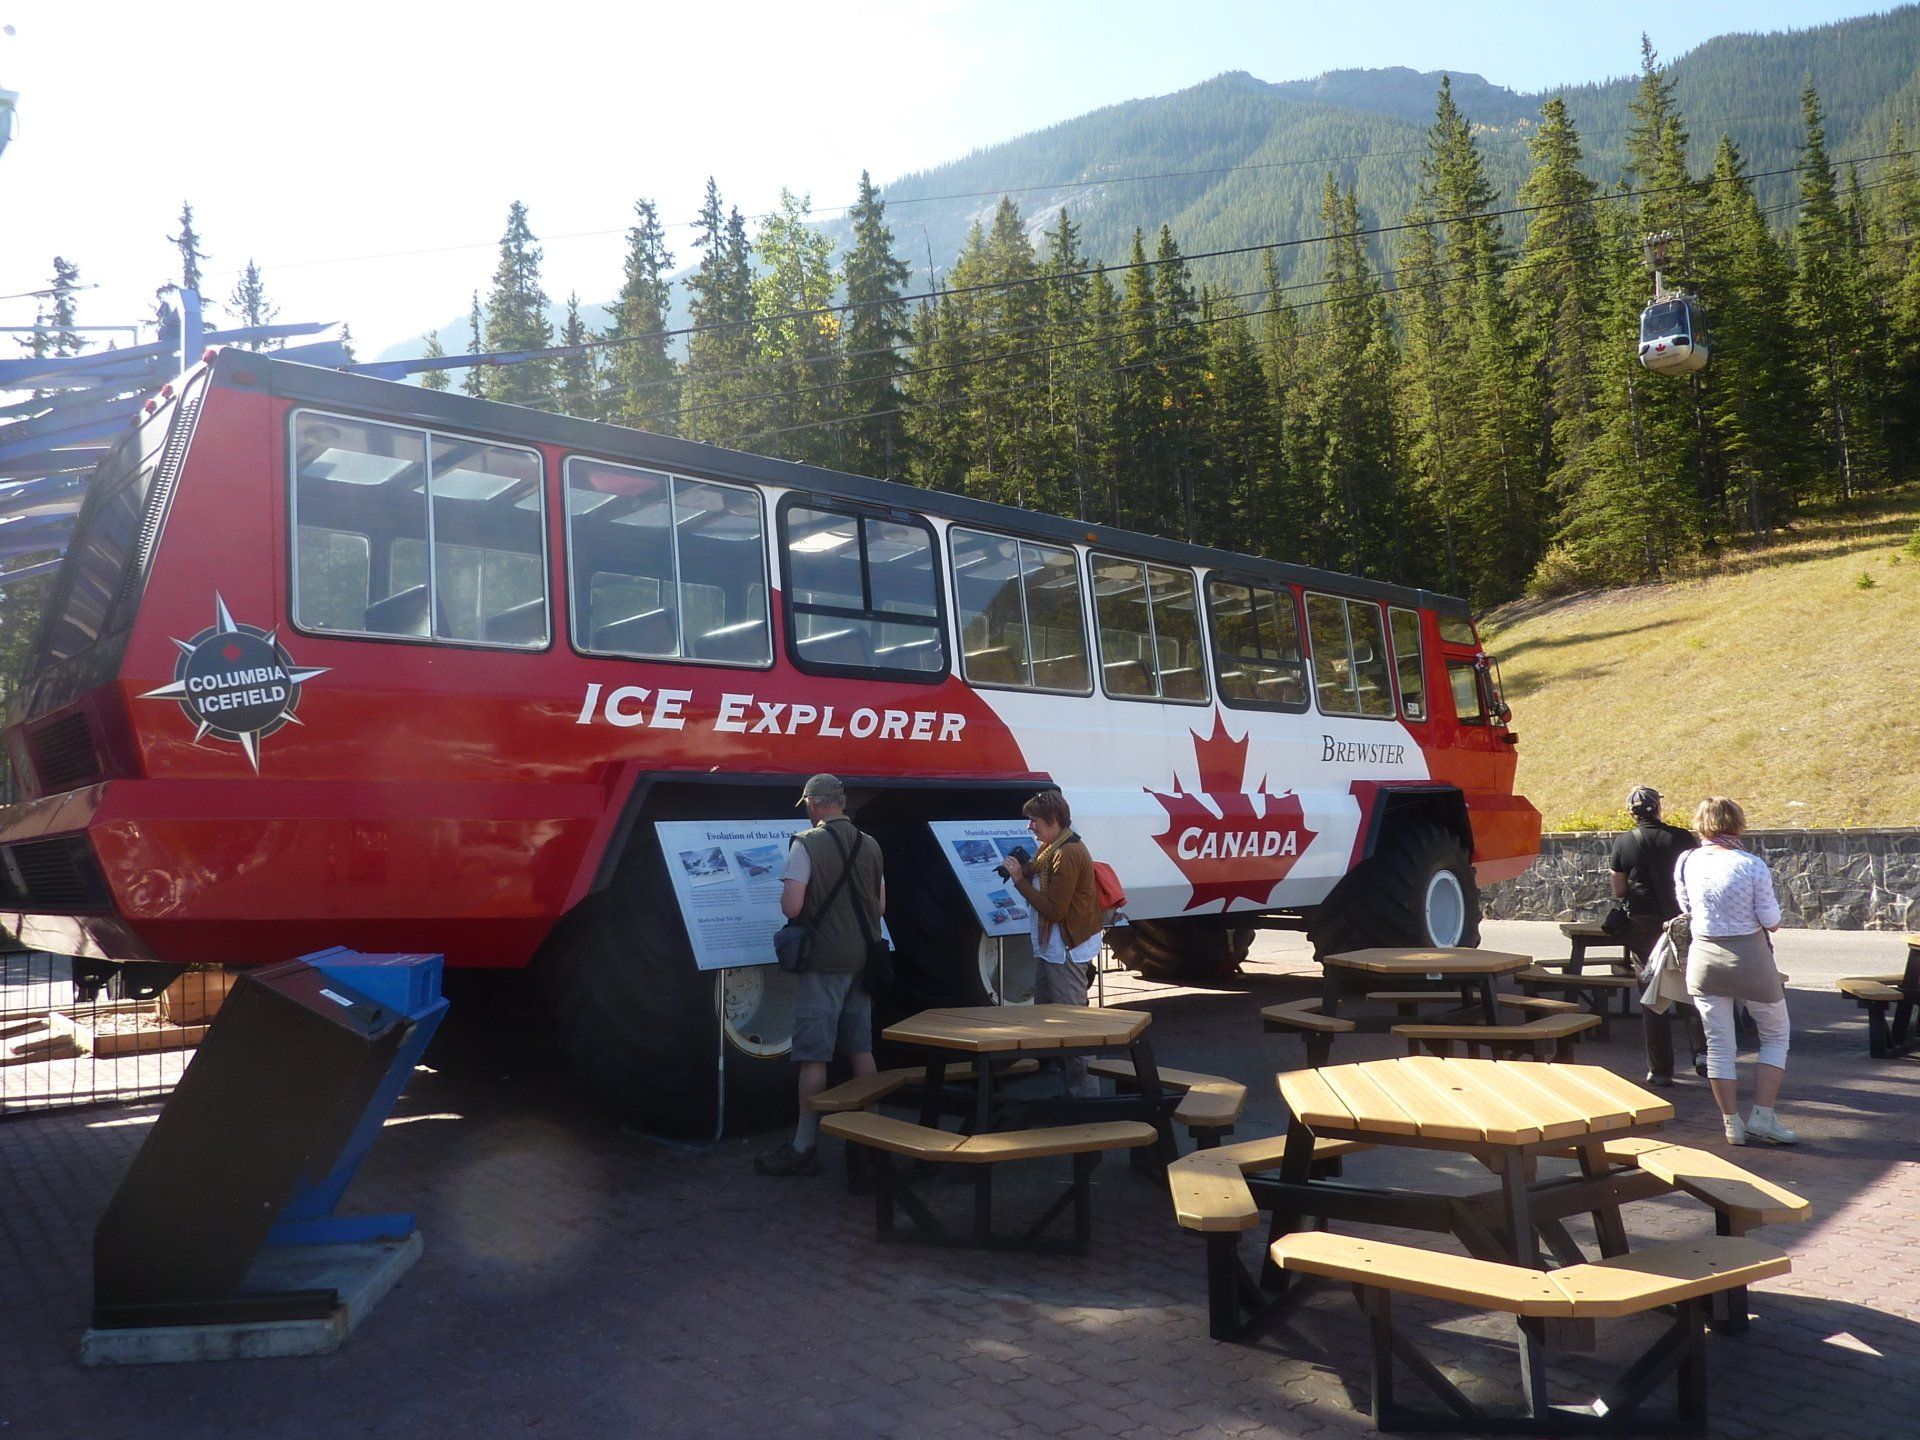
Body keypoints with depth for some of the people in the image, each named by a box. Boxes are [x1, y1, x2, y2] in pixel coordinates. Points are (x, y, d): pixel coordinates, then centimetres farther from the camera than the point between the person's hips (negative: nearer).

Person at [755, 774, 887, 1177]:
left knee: (813, 1056, -1)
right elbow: (880, 906, 14)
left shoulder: (807, 844, -12)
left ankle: (804, 1148, 4)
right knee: (861, 1050, 14)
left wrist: (787, 897, 3)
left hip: (822, 962, -6)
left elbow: (791, 907, -18)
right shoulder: (869, 845, 8)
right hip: (861, 959, 6)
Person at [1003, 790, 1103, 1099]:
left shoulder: (1068, 854, -21)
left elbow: (1054, 910, -23)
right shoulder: (1050, 848, 11)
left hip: (1066, 951, -11)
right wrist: (1023, 869, -6)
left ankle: (1085, 1092, -1)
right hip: (1051, 947, 11)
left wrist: (1020, 880, -18)